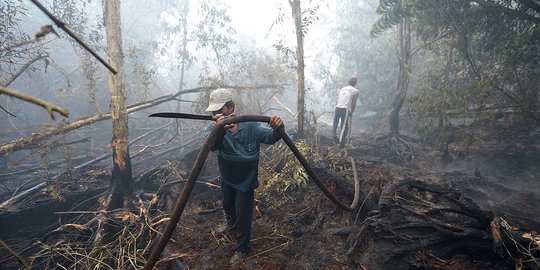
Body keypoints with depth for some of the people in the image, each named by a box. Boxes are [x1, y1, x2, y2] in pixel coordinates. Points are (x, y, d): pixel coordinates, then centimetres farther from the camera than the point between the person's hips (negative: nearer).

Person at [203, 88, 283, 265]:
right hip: (226, 179, 4)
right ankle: (232, 225, 62)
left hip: (245, 181, -4)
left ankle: (242, 249, 33)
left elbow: (269, 137, -28)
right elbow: (211, 145, -37)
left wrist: (277, 129, -52)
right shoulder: (213, 127, -17)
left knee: (243, 216, 8)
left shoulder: (250, 125, -21)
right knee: (227, 205, 29)